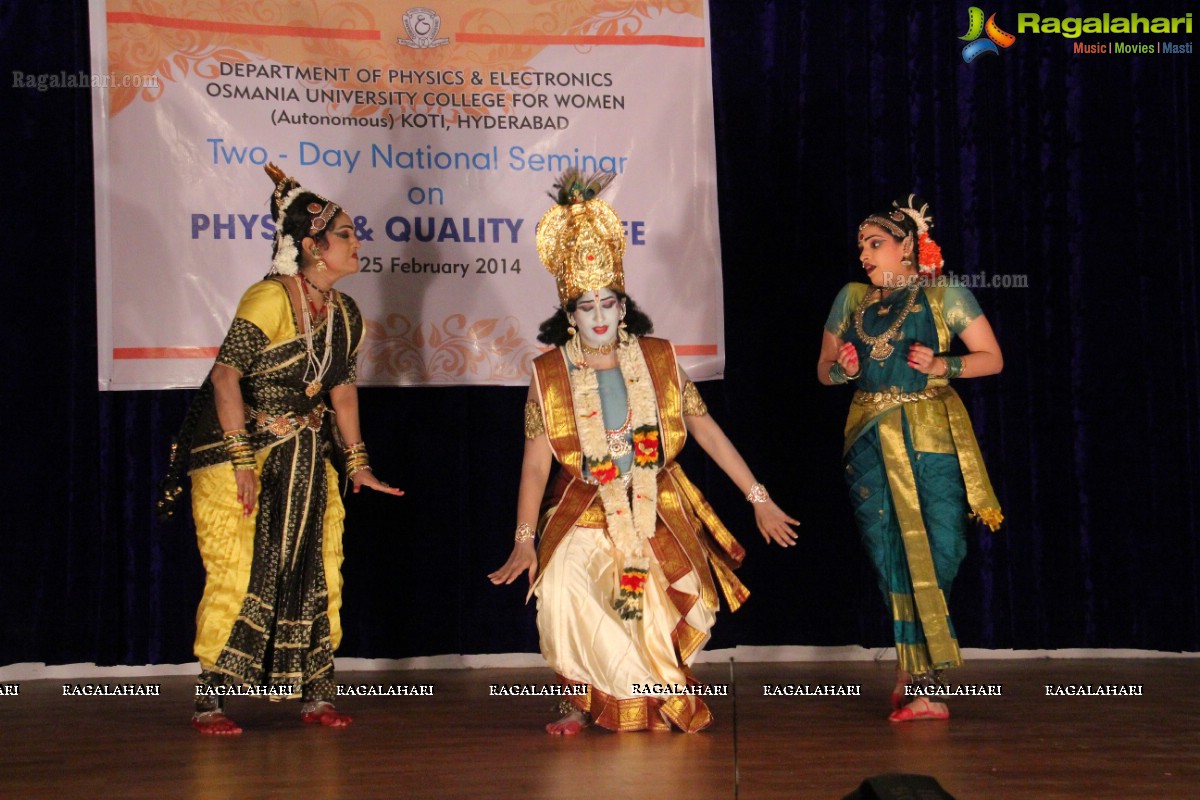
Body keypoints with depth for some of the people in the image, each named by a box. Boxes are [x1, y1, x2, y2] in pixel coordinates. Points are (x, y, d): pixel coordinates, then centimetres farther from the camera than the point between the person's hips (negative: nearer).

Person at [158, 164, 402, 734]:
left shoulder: (345, 313, 7)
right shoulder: (270, 298, -17)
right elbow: (226, 374, -20)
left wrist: (357, 462, 15)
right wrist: (241, 459, -24)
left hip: (305, 459, 7)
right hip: (237, 451, -7)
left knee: (319, 573, 5)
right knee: (236, 574, -8)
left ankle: (317, 694, 13)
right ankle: (210, 701, 1)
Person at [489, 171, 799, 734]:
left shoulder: (658, 359, 2)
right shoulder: (549, 374, -2)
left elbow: (705, 429, 5)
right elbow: (536, 460, -5)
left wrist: (758, 498, 3)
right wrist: (524, 540, -14)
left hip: (659, 512, 1)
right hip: (585, 515, -1)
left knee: (680, 619, -14)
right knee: (562, 590, -27)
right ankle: (583, 700, -4)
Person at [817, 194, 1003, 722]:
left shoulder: (943, 295, 4)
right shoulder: (852, 299, 14)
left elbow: (992, 358, 4)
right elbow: (824, 370, 21)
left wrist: (943, 366, -12)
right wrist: (843, 368, -2)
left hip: (931, 438, -3)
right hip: (871, 441, 3)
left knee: (937, 549, -9)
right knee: (891, 554, -3)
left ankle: (913, 673, 4)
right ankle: (920, 680, 5)